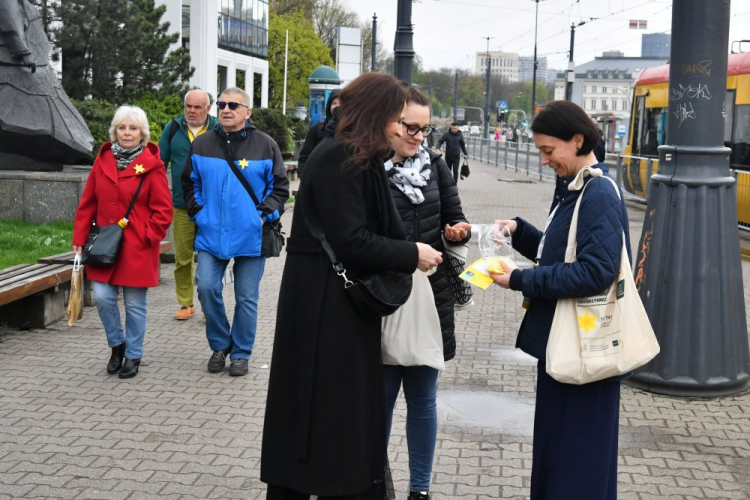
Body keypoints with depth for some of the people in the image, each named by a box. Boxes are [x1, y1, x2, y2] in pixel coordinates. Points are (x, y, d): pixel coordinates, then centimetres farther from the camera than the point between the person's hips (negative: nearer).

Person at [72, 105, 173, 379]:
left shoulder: (152, 165, -6)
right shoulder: (103, 160, 7)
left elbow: (163, 209, -5)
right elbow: (87, 203, 10)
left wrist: (148, 236, -12)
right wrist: (80, 238, 6)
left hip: (138, 248, -3)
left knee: (134, 304, 3)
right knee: (102, 297, -2)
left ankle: (133, 355, 21)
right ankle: (117, 344, 23)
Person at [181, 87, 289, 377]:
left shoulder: (265, 146, -1)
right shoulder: (202, 144, 5)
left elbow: (280, 187, 3)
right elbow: (189, 183, 15)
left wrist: (265, 215, -8)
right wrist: (198, 213, 4)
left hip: (251, 236, -1)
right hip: (211, 234, 2)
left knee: (246, 298, 5)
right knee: (207, 287, -9)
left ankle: (241, 353, 20)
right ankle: (220, 345, 13)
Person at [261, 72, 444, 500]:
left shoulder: (360, 160, 14)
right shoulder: (337, 159, -16)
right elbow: (350, 240, -22)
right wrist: (412, 255, -13)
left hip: (343, 303, 10)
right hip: (324, 305, -10)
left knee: (347, 412, 14)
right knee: (329, 413, 0)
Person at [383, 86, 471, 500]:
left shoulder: (435, 166, 7)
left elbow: (455, 218, 14)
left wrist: (459, 231, -9)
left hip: (429, 297, 4)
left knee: (423, 398, 10)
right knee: (381, 398, 2)